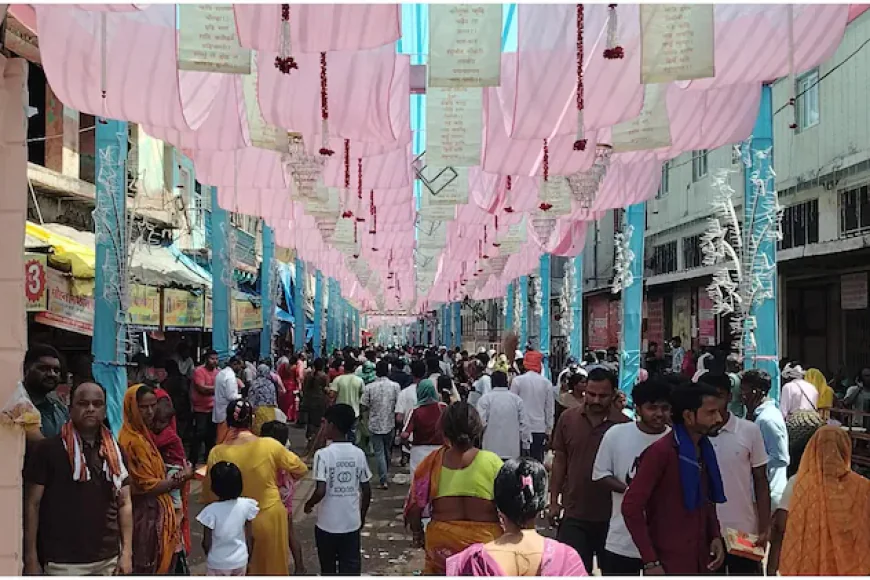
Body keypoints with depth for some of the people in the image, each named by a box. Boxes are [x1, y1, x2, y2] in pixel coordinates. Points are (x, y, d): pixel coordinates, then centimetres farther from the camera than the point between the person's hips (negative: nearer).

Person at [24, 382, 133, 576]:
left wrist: (127, 552, 3)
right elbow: (32, 504, -3)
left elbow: (124, 504, 11)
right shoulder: (48, 449, -4)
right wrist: (31, 559, -5)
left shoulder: (114, 451, 9)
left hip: (109, 560, 5)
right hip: (64, 562, -4)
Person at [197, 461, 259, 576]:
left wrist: (209, 556, 9)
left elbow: (206, 543, -12)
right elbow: (250, 537, -3)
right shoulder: (246, 505, -11)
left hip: (218, 564, -3)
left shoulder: (211, 511, -20)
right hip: (240, 561, 3)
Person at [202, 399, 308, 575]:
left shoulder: (218, 453, -16)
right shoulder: (270, 446, -16)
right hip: (269, 517, 0)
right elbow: (300, 469, -2)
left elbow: (209, 493, -7)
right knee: (272, 566, 20)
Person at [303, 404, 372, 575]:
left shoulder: (323, 454, -15)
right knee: (351, 569, 6)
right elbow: (366, 491, 2)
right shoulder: (359, 454, -2)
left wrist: (309, 504, 1)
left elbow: (320, 491, -20)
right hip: (352, 523, 3)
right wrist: (362, 516, 16)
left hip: (327, 524, -3)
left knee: (328, 568, 16)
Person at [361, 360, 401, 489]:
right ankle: (386, 473, 38)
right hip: (389, 424, 2)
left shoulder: (369, 387, -10)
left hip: (375, 424, -2)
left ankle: (384, 480, -3)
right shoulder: (395, 386, -9)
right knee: (388, 450, 21)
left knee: (379, 452, 2)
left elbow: (364, 406, -6)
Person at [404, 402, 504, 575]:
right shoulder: (491, 462, -13)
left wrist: (418, 533, 14)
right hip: (484, 541, -1)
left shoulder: (433, 462, -8)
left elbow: (415, 506, -3)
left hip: (442, 540, 1)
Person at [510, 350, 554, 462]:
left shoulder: (518, 381, -5)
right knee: (537, 461, 4)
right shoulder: (546, 383, 0)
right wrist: (549, 429, 15)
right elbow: (550, 408, 6)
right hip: (540, 428, 1)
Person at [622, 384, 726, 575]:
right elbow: (631, 507, -19)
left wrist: (715, 536, 4)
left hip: (700, 559, 8)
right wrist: (650, 561, -19)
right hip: (669, 562, -7)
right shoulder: (661, 451, -17)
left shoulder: (705, 449, 7)